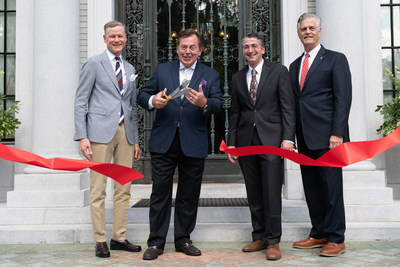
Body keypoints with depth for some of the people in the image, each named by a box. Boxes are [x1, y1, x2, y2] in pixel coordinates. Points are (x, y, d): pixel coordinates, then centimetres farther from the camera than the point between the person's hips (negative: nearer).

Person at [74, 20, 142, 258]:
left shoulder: (130, 69, 19)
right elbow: (80, 101, -1)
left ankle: (119, 237, 16)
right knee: (98, 189, -2)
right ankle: (100, 241, 8)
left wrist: (136, 140, 16)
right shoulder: (94, 64, 3)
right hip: (101, 131, -5)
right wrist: (82, 136, -11)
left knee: (124, 189, 6)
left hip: (126, 132, 5)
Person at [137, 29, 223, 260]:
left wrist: (205, 103, -27)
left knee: (189, 195, 9)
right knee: (160, 192, 2)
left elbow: (219, 104, -5)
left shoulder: (211, 75, 9)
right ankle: (156, 242, 12)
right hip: (163, 143, 0)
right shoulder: (162, 70, 11)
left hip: (194, 144, 0)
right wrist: (152, 101, -16)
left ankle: (183, 239, 23)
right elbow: (142, 95, 7)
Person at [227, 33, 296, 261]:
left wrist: (288, 138, -12)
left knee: (272, 193, -5)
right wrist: (231, 142, 8)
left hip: (271, 139, -4)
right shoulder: (238, 78, 15)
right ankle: (259, 237, 19)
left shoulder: (279, 71, 4)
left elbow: (288, 107, -2)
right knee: (254, 195, 9)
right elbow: (235, 113, 15)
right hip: (246, 141, 4)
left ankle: (273, 241, 5)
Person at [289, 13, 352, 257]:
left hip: (327, 135, -6)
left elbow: (343, 98, -7)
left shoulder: (335, 59, 1)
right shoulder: (295, 66, 19)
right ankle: (319, 234, 20)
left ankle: (336, 239, 6)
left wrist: (337, 133, -16)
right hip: (304, 136, 6)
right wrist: (291, 135, 9)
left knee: (331, 187, -2)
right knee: (312, 188, 10)